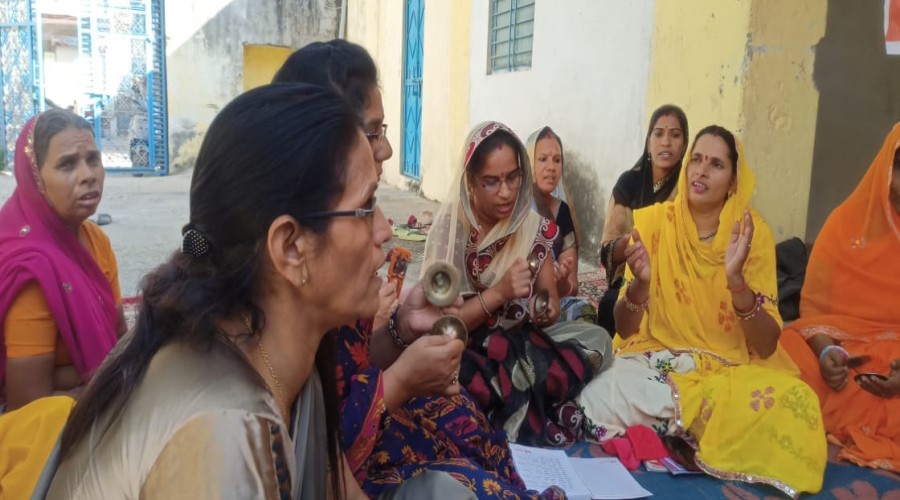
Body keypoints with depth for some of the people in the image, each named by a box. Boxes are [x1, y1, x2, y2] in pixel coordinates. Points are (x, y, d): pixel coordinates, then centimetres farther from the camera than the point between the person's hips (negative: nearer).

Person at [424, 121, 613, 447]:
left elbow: (549, 301, 3)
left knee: (597, 341, -19)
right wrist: (498, 293, -30)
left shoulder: (534, 226, -3)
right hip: (467, 349, -4)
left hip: (521, 341, 5)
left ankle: (513, 414, -12)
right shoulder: (449, 229, -15)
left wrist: (546, 309, -21)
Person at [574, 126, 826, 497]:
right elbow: (625, 329, -5)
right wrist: (640, 282, -26)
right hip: (656, 361, -1)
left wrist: (736, 280, -26)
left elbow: (766, 345, -9)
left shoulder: (754, 233, -4)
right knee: (599, 397, -32)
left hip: (731, 369, 1)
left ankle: (675, 417, -5)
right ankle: (703, 420, -4)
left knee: (792, 401, -30)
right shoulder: (653, 221, -5)